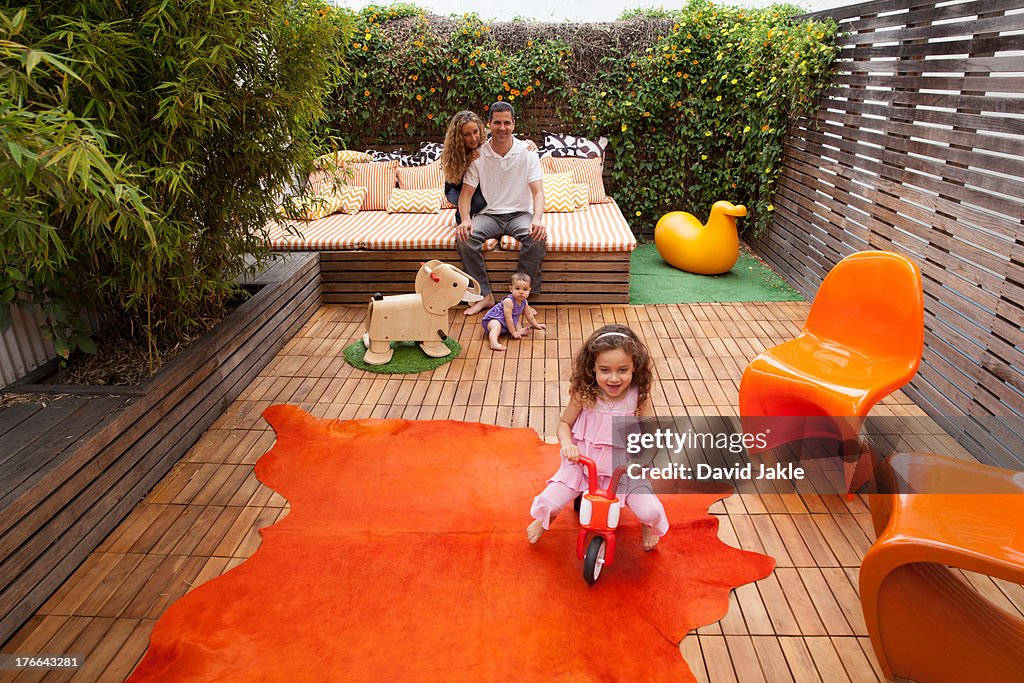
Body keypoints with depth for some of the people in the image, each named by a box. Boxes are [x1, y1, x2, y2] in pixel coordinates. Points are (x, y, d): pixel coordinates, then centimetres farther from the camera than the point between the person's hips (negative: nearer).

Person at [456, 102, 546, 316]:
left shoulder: (527, 152, -2)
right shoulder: (478, 155, 0)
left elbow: (538, 192, -9)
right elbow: (466, 193, -3)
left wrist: (537, 219, -30)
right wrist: (465, 219, -25)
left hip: (521, 213, -1)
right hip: (489, 214, 1)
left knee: (537, 237, -33)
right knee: (464, 237, -28)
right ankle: (484, 295, -18)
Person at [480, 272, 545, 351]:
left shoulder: (524, 302, -2)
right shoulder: (508, 301, -29)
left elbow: (528, 314, 18)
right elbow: (508, 318, -27)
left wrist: (536, 325, 26)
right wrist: (513, 332, -22)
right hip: (494, 318, -9)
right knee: (496, 327, -36)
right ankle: (494, 343, -58)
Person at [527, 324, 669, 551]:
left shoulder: (638, 396, -14)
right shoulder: (584, 394, -16)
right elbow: (564, 423, -3)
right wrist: (567, 444, -24)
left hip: (625, 467, 0)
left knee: (650, 512, -16)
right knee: (548, 502, -12)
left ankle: (649, 525, 26)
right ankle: (544, 519, 29)